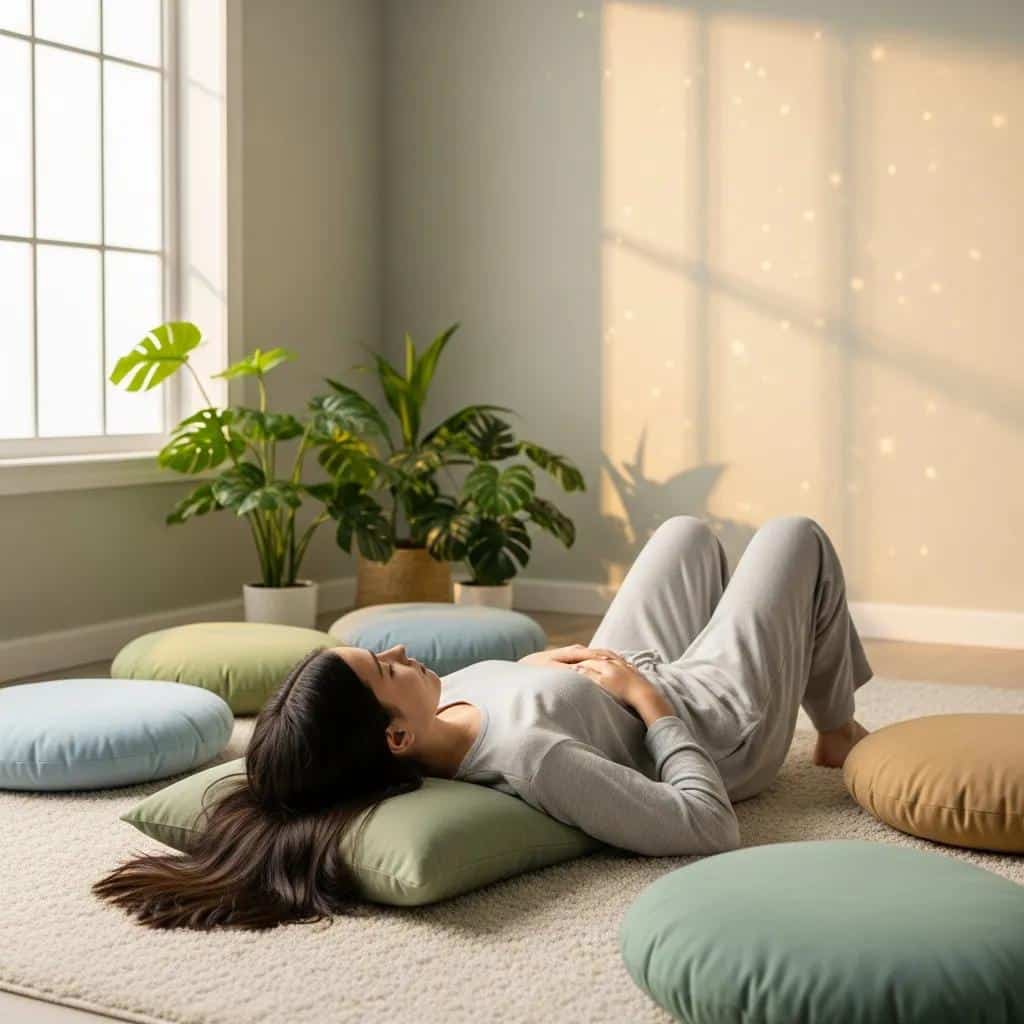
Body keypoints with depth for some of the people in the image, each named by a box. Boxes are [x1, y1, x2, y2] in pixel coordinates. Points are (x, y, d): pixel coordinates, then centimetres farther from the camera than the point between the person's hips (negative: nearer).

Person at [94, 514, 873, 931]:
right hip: (719, 725, -5)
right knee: (796, 535, 16)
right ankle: (839, 728, 45)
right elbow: (710, 828, -42)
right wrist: (648, 697, -32)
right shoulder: (529, 757, -49)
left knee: (690, 531, 30)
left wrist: (535, 663, -8)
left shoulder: (430, 723, -27)